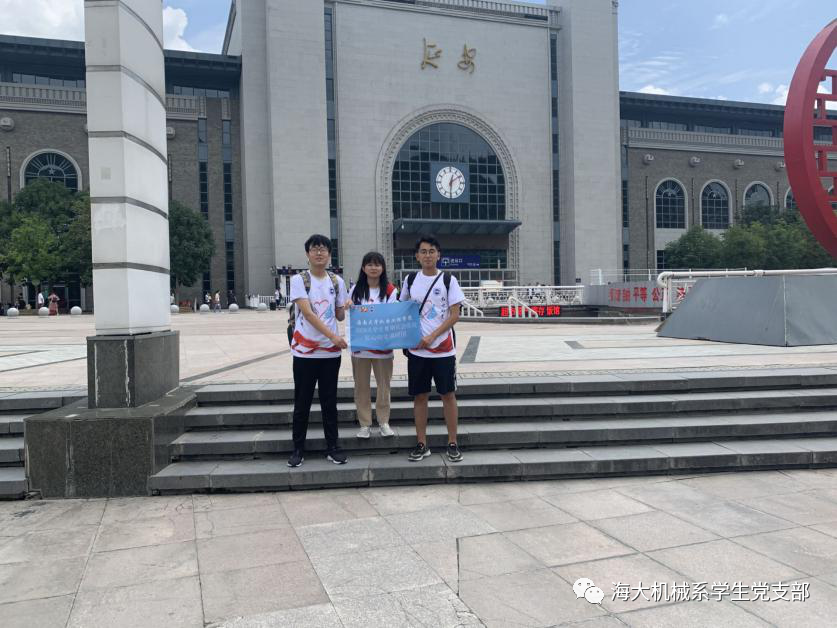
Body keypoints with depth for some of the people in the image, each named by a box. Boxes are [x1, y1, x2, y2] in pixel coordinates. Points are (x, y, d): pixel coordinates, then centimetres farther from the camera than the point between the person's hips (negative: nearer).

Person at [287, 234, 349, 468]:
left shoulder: (337, 281, 8)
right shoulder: (298, 280, -4)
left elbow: (340, 315, 12)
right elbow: (307, 312, -15)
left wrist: (350, 308, -11)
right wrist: (333, 336, -24)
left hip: (330, 351, 3)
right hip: (304, 351, -3)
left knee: (329, 402, 9)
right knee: (302, 402, 5)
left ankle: (332, 447, 18)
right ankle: (298, 449, 17)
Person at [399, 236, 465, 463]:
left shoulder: (448, 280, -2)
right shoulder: (410, 280, 6)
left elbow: (454, 315, -6)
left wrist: (432, 336, -15)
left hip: (443, 348, -2)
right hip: (416, 349, 3)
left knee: (448, 394, 2)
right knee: (419, 395, 6)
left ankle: (452, 443, 13)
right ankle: (422, 444, 16)